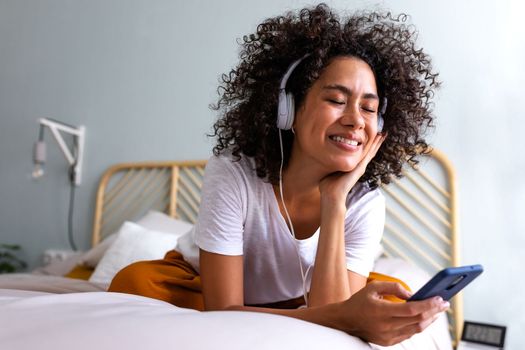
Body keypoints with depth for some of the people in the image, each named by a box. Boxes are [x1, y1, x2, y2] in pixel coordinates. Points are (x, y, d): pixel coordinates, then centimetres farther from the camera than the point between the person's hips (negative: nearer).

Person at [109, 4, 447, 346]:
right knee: (136, 281, -30)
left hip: (294, 305, 2)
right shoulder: (230, 175, -30)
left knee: (394, 296, -20)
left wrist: (334, 202, -38)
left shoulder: (366, 204, -22)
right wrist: (344, 317, -48)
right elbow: (222, 311, -32)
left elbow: (330, 314, -30)